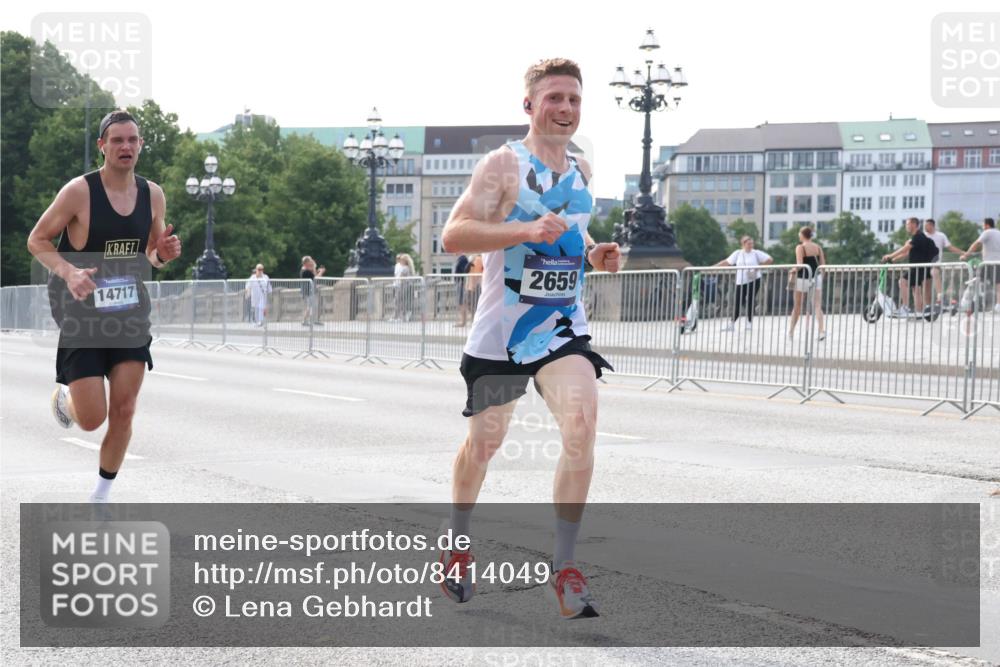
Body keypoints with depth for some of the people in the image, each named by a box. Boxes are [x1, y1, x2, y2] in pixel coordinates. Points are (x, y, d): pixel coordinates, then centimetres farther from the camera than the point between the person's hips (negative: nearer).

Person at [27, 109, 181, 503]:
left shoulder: (153, 195, 2)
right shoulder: (79, 191, -13)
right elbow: (37, 240, -7)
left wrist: (164, 253, -9)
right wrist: (69, 272, -24)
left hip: (131, 314, 4)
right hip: (83, 316, -4)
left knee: (124, 411, 1)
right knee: (91, 419, -6)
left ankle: (101, 496, 19)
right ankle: (64, 395, 31)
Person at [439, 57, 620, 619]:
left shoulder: (581, 171, 10)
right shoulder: (505, 164, -10)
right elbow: (453, 236, -19)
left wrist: (593, 254, 6)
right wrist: (528, 231, -30)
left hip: (564, 327, 3)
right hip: (502, 330, -3)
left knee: (582, 425, -20)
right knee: (484, 442, 11)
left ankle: (565, 567, -12)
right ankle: (458, 546, 39)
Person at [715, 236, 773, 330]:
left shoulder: (756, 253, 1)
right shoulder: (738, 253, 7)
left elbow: (770, 259, 1)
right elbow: (727, 262, 9)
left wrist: (759, 266, -5)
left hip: (753, 280, -2)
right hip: (741, 281, 2)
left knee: (750, 301, -3)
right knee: (737, 302, 3)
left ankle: (750, 323, 8)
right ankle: (732, 323, 11)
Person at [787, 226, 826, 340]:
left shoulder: (800, 247, -10)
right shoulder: (818, 247, 5)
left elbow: (799, 265, -19)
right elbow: (822, 264, 4)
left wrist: (792, 271, -3)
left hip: (803, 278, -3)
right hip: (816, 278, 3)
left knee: (797, 306, 11)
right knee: (817, 306, -2)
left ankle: (791, 331, 22)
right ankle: (821, 330, -20)